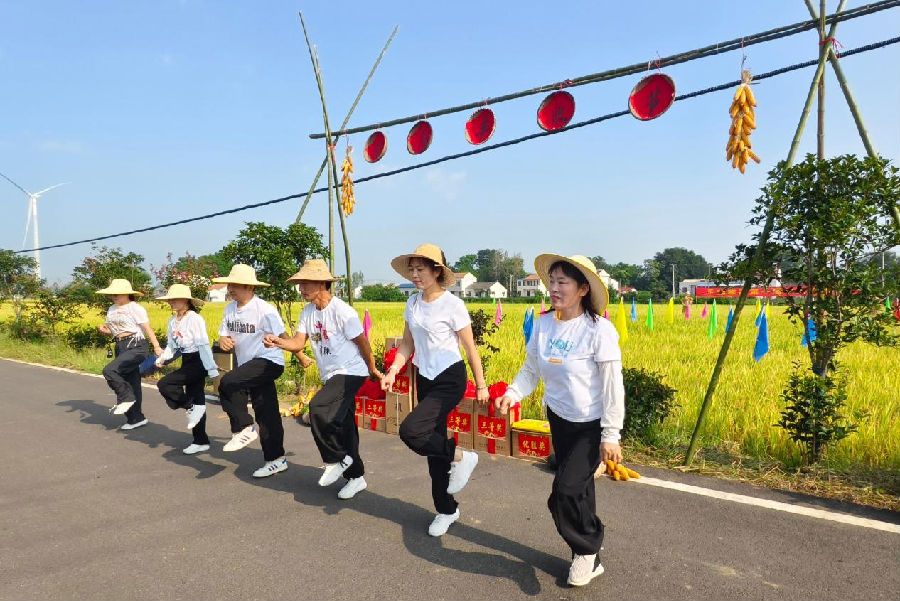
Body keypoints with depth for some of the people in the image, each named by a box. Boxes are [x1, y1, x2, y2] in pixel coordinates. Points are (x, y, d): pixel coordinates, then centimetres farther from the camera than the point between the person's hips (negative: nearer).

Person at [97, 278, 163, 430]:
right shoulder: (111, 310, 14)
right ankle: (136, 418, 18)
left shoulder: (136, 308, -8)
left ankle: (126, 398, -5)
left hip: (136, 346, -8)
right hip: (121, 347, 8)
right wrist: (105, 330, -1)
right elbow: (115, 331, 22)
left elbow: (147, 329, -12)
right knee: (130, 382, 10)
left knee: (109, 370, -23)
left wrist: (156, 347, -19)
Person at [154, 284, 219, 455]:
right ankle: (201, 442, 19)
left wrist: (212, 370, -18)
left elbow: (203, 345, -17)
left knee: (164, 384, -19)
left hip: (197, 362, -8)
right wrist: (162, 358, -7)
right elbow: (171, 346, 13)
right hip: (186, 362, 8)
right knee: (196, 401, 11)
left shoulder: (195, 319, -15)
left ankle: (192, 408, -4)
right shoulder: (172, 321, 9)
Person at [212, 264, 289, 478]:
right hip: (247, 365, 8)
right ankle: (276, 459, 20)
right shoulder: (229, 309, 8)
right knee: (265, 413, 11)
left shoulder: (264, 310, -15)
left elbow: (283, 337, -17)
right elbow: (224, 335, 11)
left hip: (268, 361, -8)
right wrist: (223, 340, -11)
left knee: (227, 383, -25)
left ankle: (243, 429, -8)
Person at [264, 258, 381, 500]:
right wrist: (278, 342, -21)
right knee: (343, 425, 13)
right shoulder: (307, 312, 6)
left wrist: (373, 369, -1)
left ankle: (335, 460, -7)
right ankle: (355, 477, 26)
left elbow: (361, 342, -10)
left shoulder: (341, 310, -18)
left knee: (318, 408, -26)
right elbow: (298, 343, -1)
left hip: (351, 372, -8)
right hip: (330, 376, 8)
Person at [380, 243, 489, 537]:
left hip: (450, 380, -7)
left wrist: (481, 385, -4)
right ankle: (446, 510, 28)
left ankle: (461, 457, 1)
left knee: (410, 431, -23)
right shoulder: (413, 303, 4)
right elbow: (407, 343, 10)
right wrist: (392, 371, -5)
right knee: (433, 443, 12)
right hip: (424, 379, 7)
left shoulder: (453, 305, -14)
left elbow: (470, 348, -8)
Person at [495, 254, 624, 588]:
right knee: (578, 490, 17)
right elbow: (531, 369, 1)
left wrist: (611, 435, -17)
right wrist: (512, 394, -16)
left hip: (591, 425, -5)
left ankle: (587, 551, 20)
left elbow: (612, 386, -19)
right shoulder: (543, 325, -7)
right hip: (559, 419, 5)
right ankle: (587, 557, 40)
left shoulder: (599, 330, -22)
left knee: (565, 492, -10)